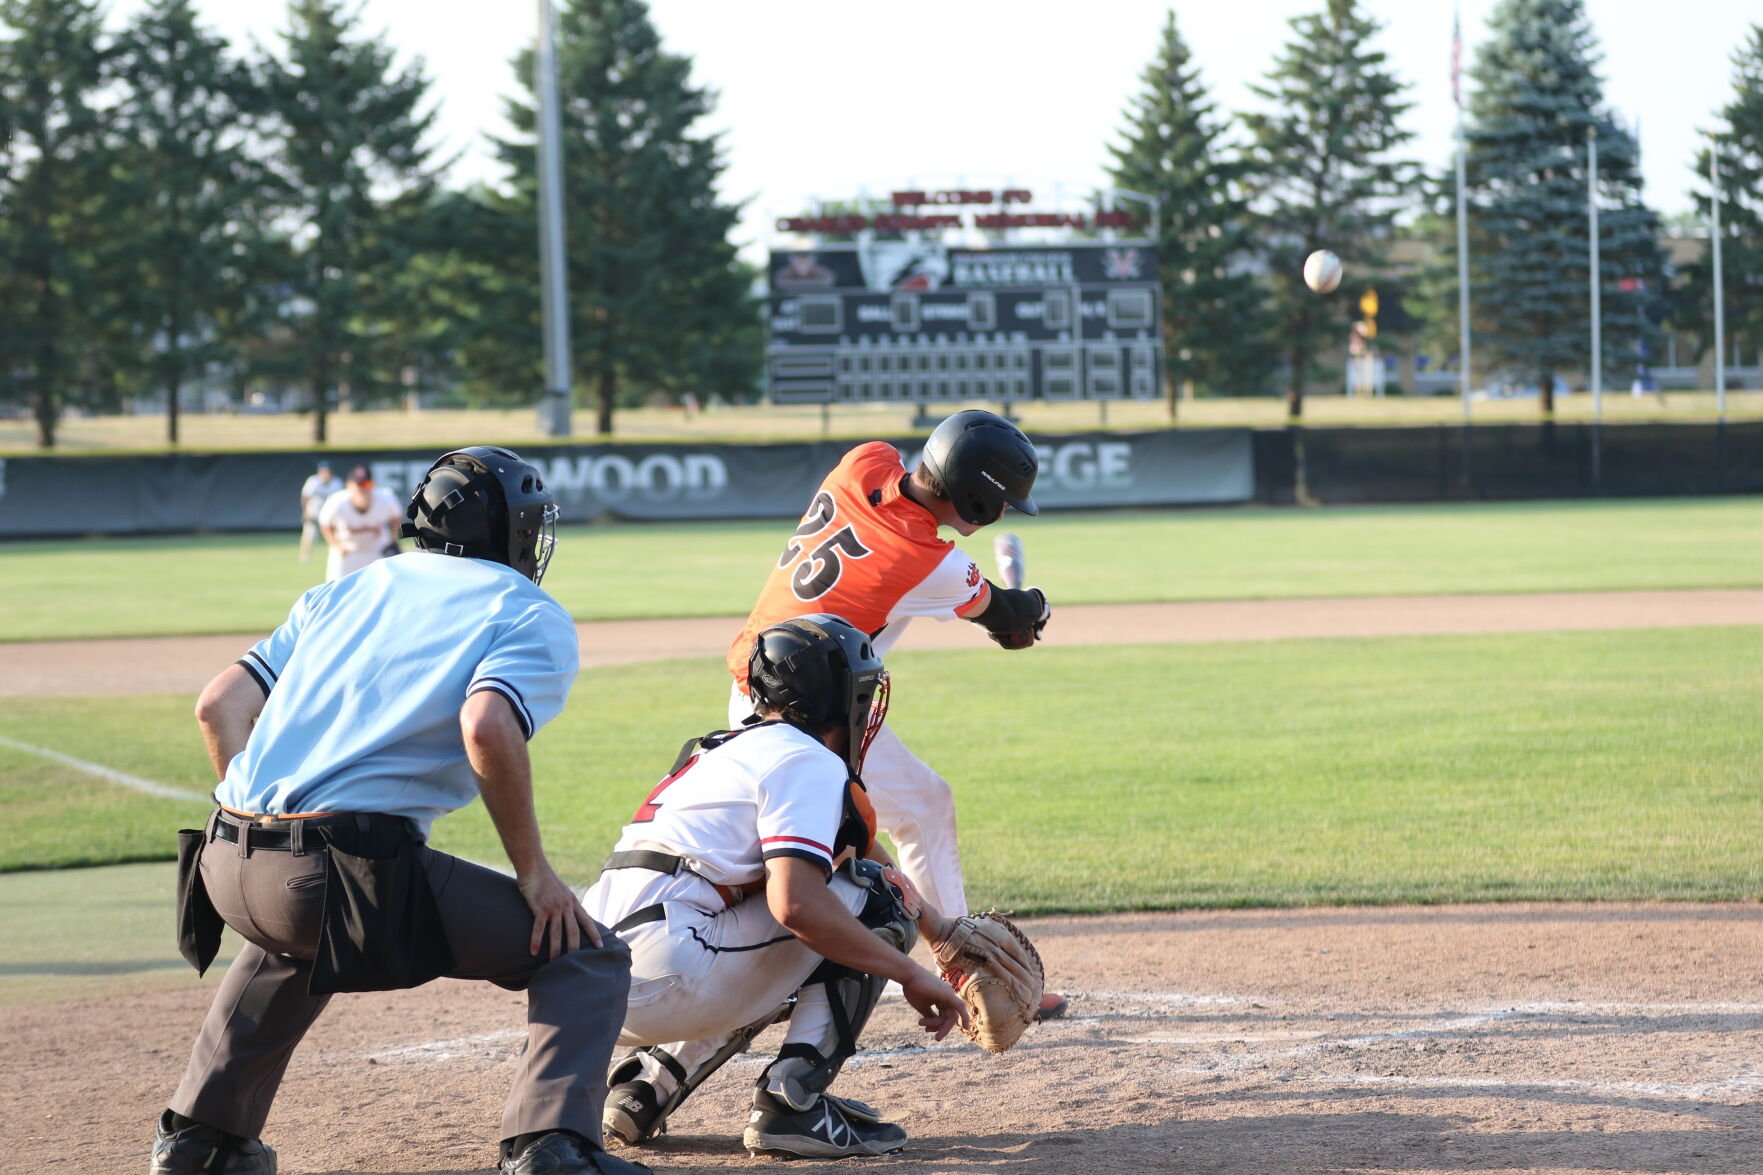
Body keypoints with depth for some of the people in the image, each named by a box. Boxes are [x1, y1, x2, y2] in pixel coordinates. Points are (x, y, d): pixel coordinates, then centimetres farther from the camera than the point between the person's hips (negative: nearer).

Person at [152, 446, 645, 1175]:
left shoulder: (345, 590, 25)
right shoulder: (531, 614, 7)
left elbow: (220, 705, 17)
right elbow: (488, 727, -13)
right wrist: (531, 869, -4)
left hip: (227, 868, 6)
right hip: (354, 872, -6)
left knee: (295, 938, 41)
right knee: (587, 958, 6)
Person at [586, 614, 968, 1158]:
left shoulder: (731, 750, 25)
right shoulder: (808, 761, -4)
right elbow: (795, 904, -19)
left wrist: (943, 930, 43)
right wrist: (913, 975, -11)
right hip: (663, 981, -9)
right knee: (873, 894, 1)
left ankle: (649, 1085, 18)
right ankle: (792, 1103, -8)